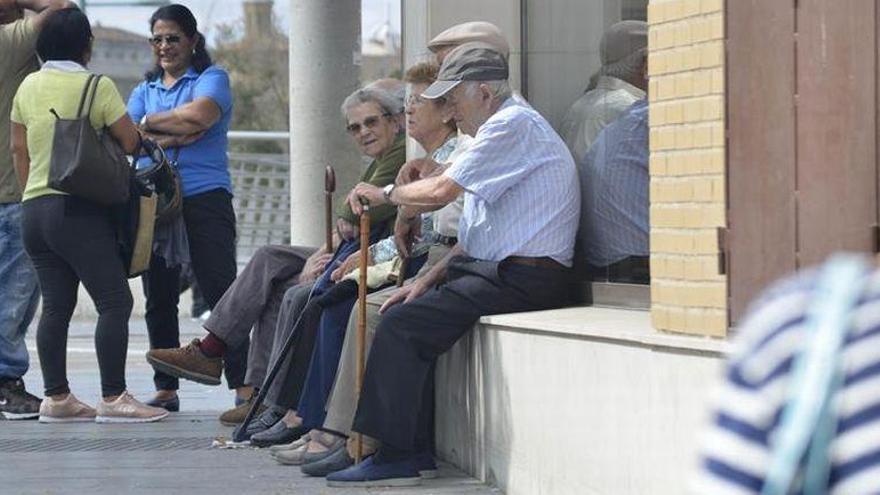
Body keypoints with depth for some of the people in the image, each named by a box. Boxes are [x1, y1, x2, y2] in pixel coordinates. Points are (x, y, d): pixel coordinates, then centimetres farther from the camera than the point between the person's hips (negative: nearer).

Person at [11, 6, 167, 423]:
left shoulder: (28, 86, 11)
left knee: (55, 305, 9)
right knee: (114, 301, -6)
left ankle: (56, 397, 9)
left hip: (34, 206, 7)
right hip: (79, 210, -7)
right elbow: (131, 142, -5)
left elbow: (18, 148, 16)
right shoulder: (97, 86, -7)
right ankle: (113, 398, -11)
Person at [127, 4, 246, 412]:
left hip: (204, 198, -5)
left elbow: (199, 116, -15)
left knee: (220, 292, -10)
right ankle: (165, 390, 14)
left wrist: (150, 124, -1)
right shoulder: (144, 90, 19)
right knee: (158, 298, 7)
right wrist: (177, 136, -10)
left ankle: (244, 388, -13)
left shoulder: (211, 79, 5)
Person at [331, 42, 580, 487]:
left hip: (521, 280, -10)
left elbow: (441, 191, -17)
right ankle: (414, 447, 5)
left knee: (402, 324, -17)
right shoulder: (500, 129, 22)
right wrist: (428, 280, 13)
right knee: (400, 316, 6)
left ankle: (396, 457, -15)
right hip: (496, 271, 10)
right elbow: (475, 234, 22)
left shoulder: (513, 125, -11)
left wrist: (387, 195, 1)